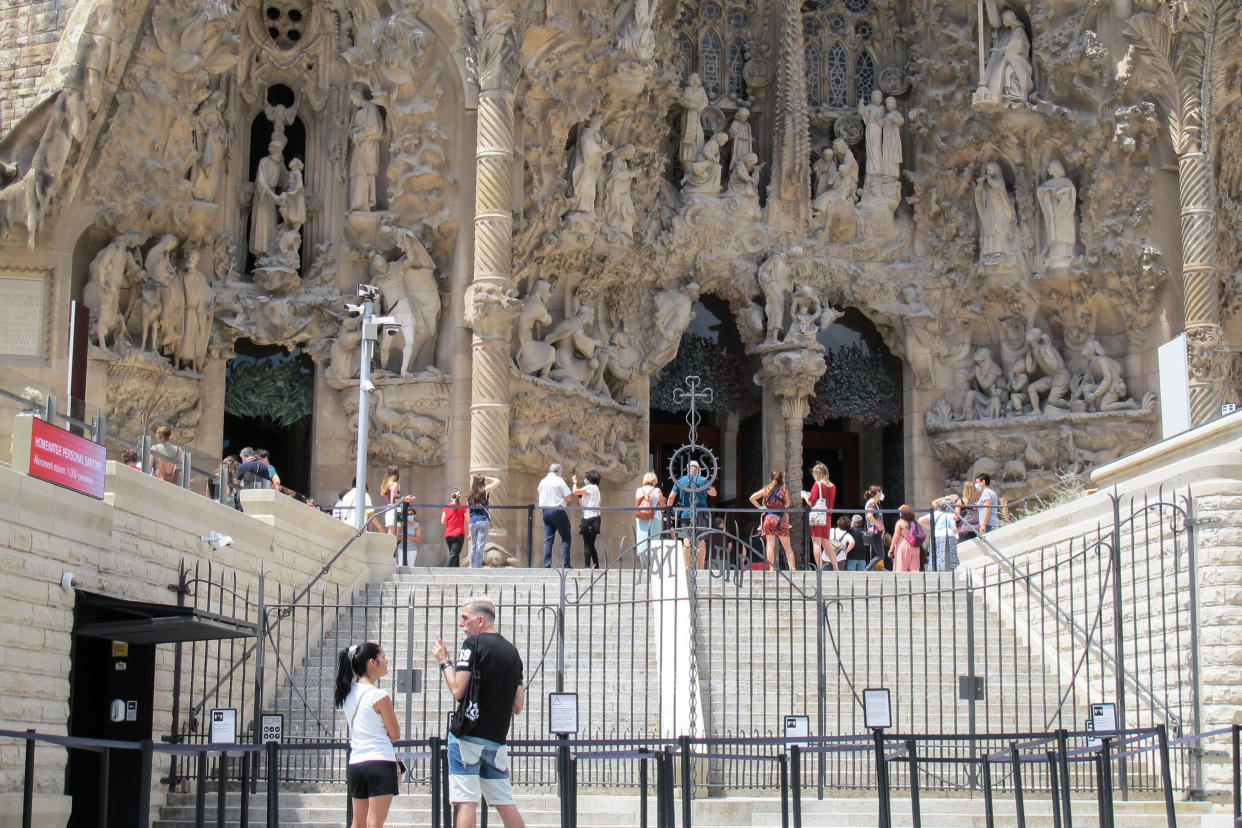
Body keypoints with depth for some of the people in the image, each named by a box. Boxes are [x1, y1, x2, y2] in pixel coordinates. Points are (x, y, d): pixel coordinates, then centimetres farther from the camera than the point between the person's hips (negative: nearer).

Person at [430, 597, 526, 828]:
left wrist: (444, 661, 0)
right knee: (505, 802, 11)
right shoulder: (512, 651, 13)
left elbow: (458, 691, -14)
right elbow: (518, 706, 13)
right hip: (498, 738, 7)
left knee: (466, 801, -7)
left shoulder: (474, 644, -7)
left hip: (468, 735, -6)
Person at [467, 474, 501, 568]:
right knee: (480, 545, -7)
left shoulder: (469, 495, 12)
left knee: (473, 546, 10)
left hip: (472, 522, 4)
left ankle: (471, 567, 9)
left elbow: (468, 510, 14)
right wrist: (486, 478, 16)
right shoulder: (485, 491, 0)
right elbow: (497, 481, 6)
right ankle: (477, 567, -13)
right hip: (483, 521, -4)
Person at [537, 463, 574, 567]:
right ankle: (565, 565, -7)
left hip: (545, 511, 6)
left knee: (548, 539, 6)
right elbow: (568, 497, -6)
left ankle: (546, 565, -2)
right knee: (566, 538, 0)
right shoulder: (559, 480, -5)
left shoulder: (542, 481, 13)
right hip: (557, 511, -6)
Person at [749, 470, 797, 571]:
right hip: (781, 518, -1)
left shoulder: (766, 490, 3)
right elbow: (787, 504, 13)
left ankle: (771, 568, -10)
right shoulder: (784, 490, 0)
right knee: (787, 546, 6)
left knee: (770, 544, -2)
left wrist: (759, 507, 8)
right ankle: (792, 568, 2)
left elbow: (752, 498, 3)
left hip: (769, 517, 1)